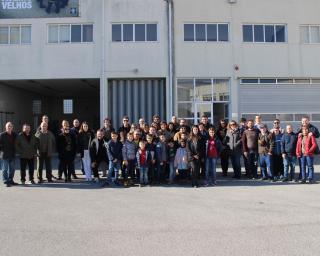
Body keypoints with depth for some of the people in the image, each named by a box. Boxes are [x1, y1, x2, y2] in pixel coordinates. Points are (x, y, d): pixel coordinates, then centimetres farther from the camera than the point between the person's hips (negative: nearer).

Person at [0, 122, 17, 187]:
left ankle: (10, 180, 22)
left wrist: (15, 151, 7)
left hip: (12, 155, 5)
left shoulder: (14, 135, 7)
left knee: (12, 169, 12)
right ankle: (6, 181, 6)